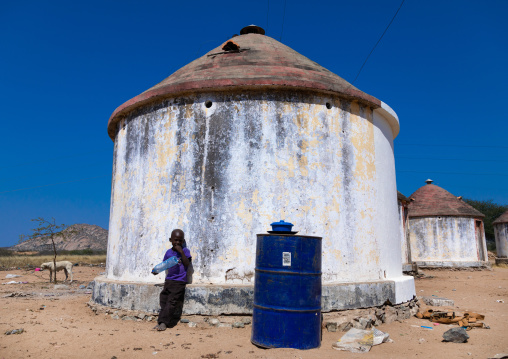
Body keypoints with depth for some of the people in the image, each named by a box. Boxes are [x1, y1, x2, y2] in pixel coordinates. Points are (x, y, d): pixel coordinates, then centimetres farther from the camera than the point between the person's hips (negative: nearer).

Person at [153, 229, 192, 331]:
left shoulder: (185, 251, -1)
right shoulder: (168, 252, 11)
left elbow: (187, 264, -14)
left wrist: (181, 252, -18)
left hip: (179, 282, -5)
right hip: (168, 280, 5)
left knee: (172, 302, -10)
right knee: (163, 300, 1)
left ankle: (164, 322, -7)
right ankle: (160, 322, 7)